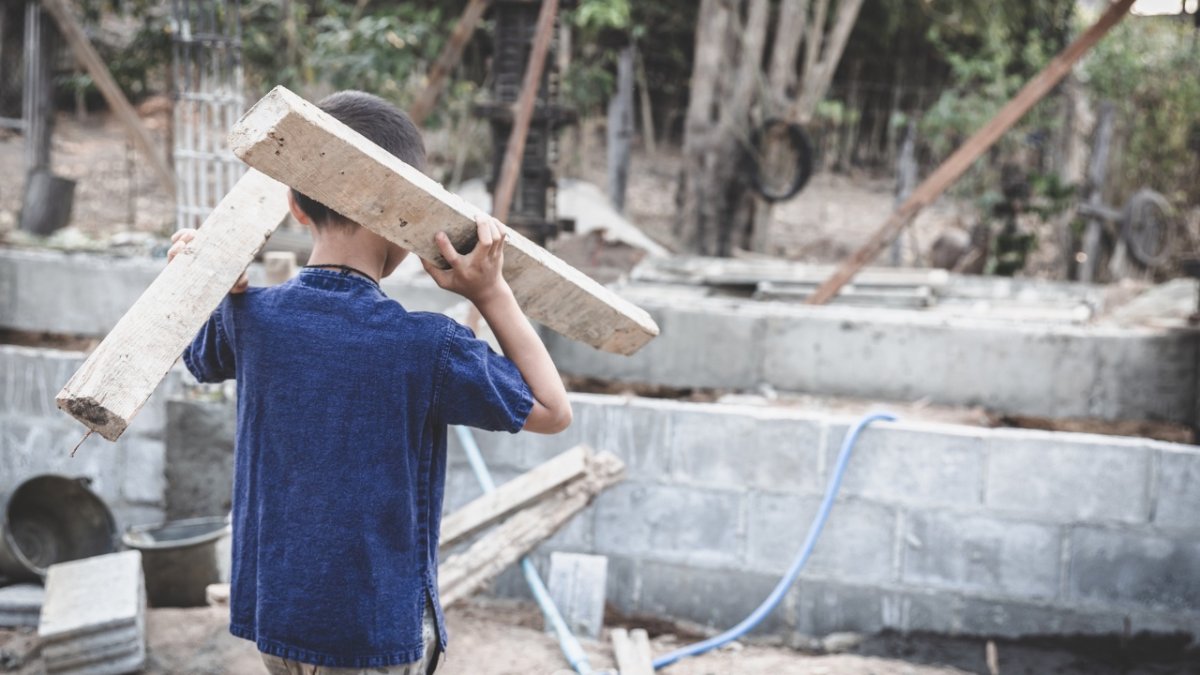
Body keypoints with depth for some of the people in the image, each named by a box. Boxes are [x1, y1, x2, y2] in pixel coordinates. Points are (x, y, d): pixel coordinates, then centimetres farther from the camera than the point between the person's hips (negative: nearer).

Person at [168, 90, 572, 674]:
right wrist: (492, 293, -9)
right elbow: (553, 412, -7)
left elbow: (202, 361, 17)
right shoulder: (426, 345, -22)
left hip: (272, 611, 5)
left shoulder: (251, 318, -9)